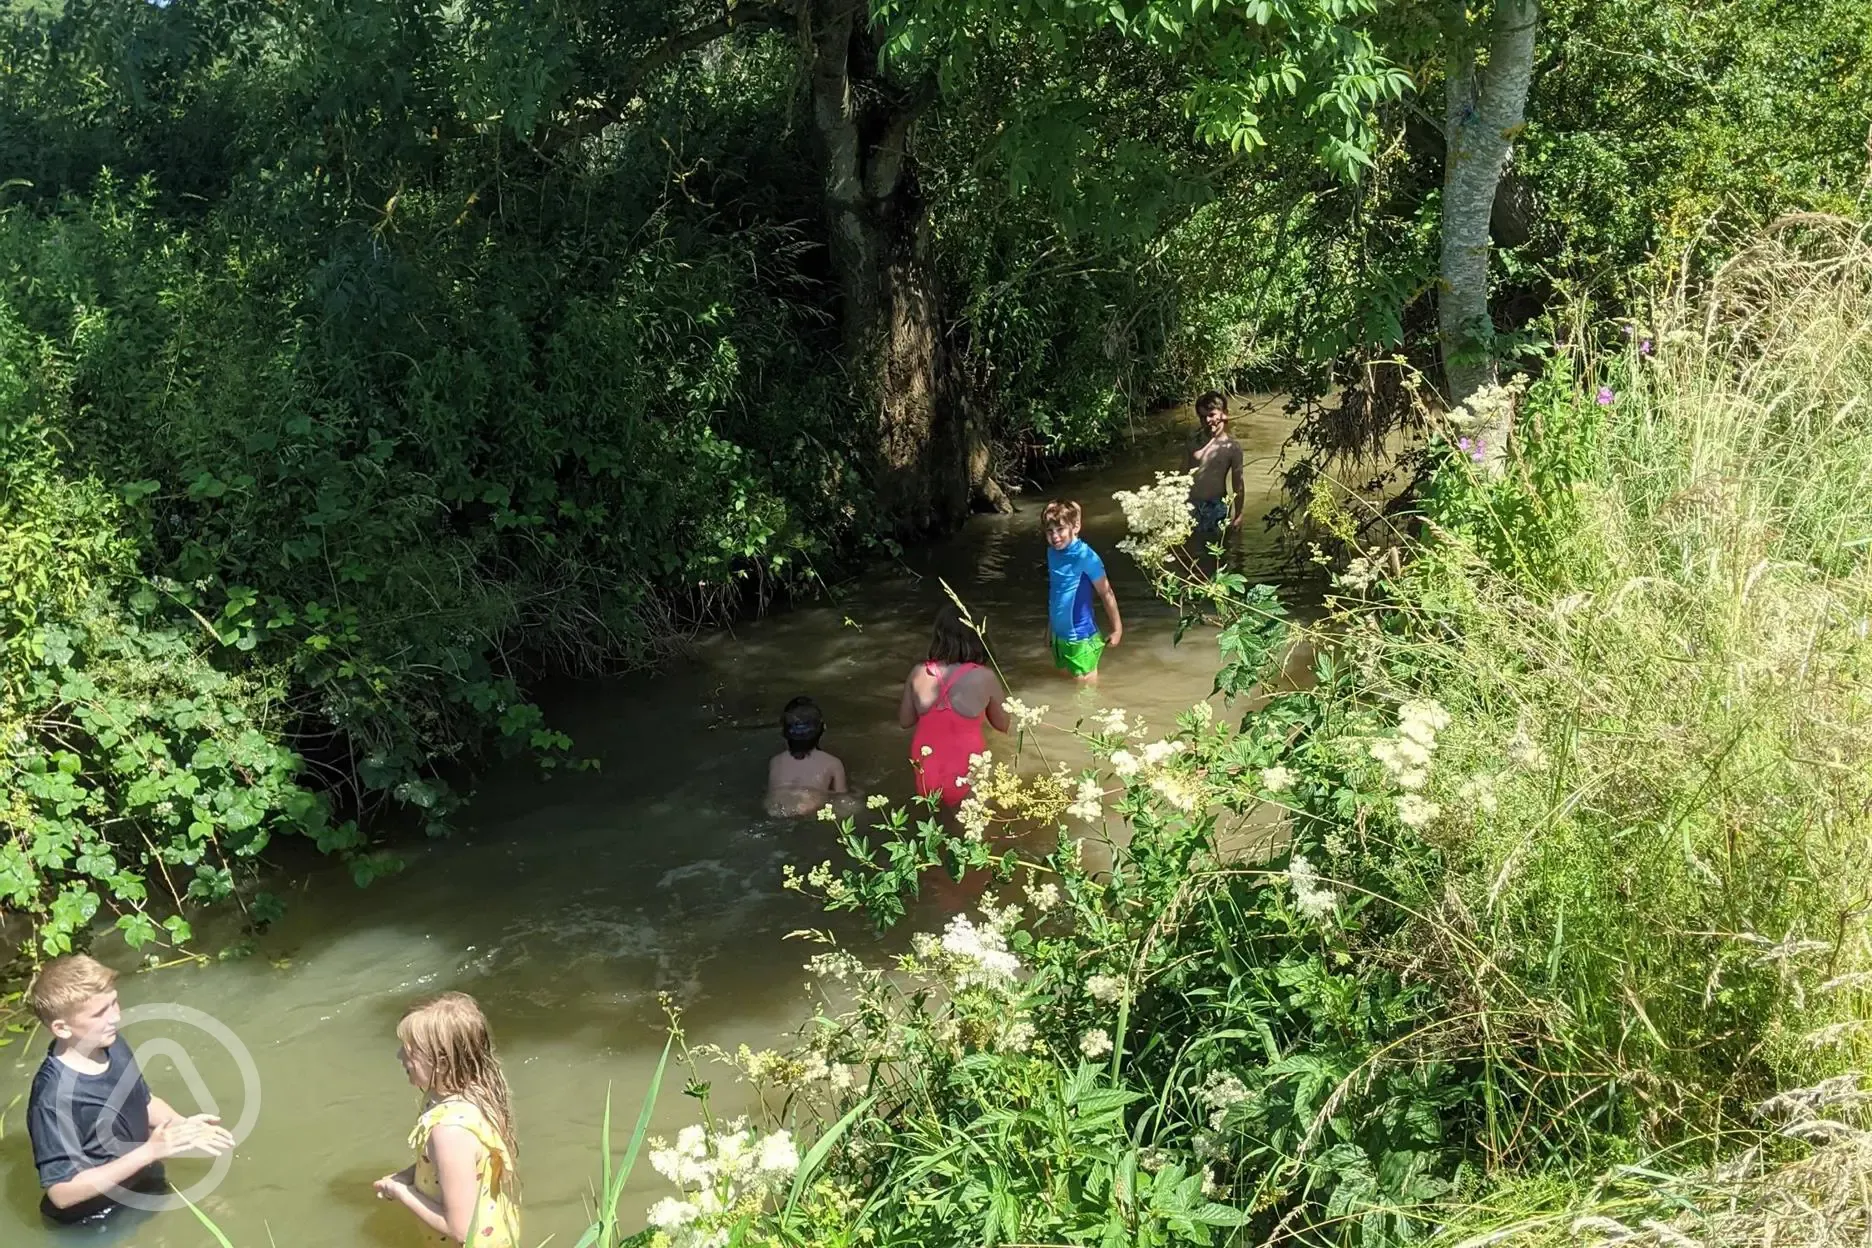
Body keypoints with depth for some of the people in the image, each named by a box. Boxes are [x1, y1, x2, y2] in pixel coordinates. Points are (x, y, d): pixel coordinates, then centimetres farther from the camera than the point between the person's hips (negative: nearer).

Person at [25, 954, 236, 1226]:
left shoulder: (114, 1046, -10)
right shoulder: (54, 1096, -32)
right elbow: (62, 1192, -29)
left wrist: (182, 1125, -11)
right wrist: (148, 1152, -33)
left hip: (147, 1188, 6)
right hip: (101, 1221, -6)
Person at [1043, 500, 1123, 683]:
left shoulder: (1086, 556, -20)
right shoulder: (1052, 552, 1)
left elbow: (1106, 594, -12)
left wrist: (1117, 629, -6)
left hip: (1081, 636, -7)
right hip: (1059, 634, 7)